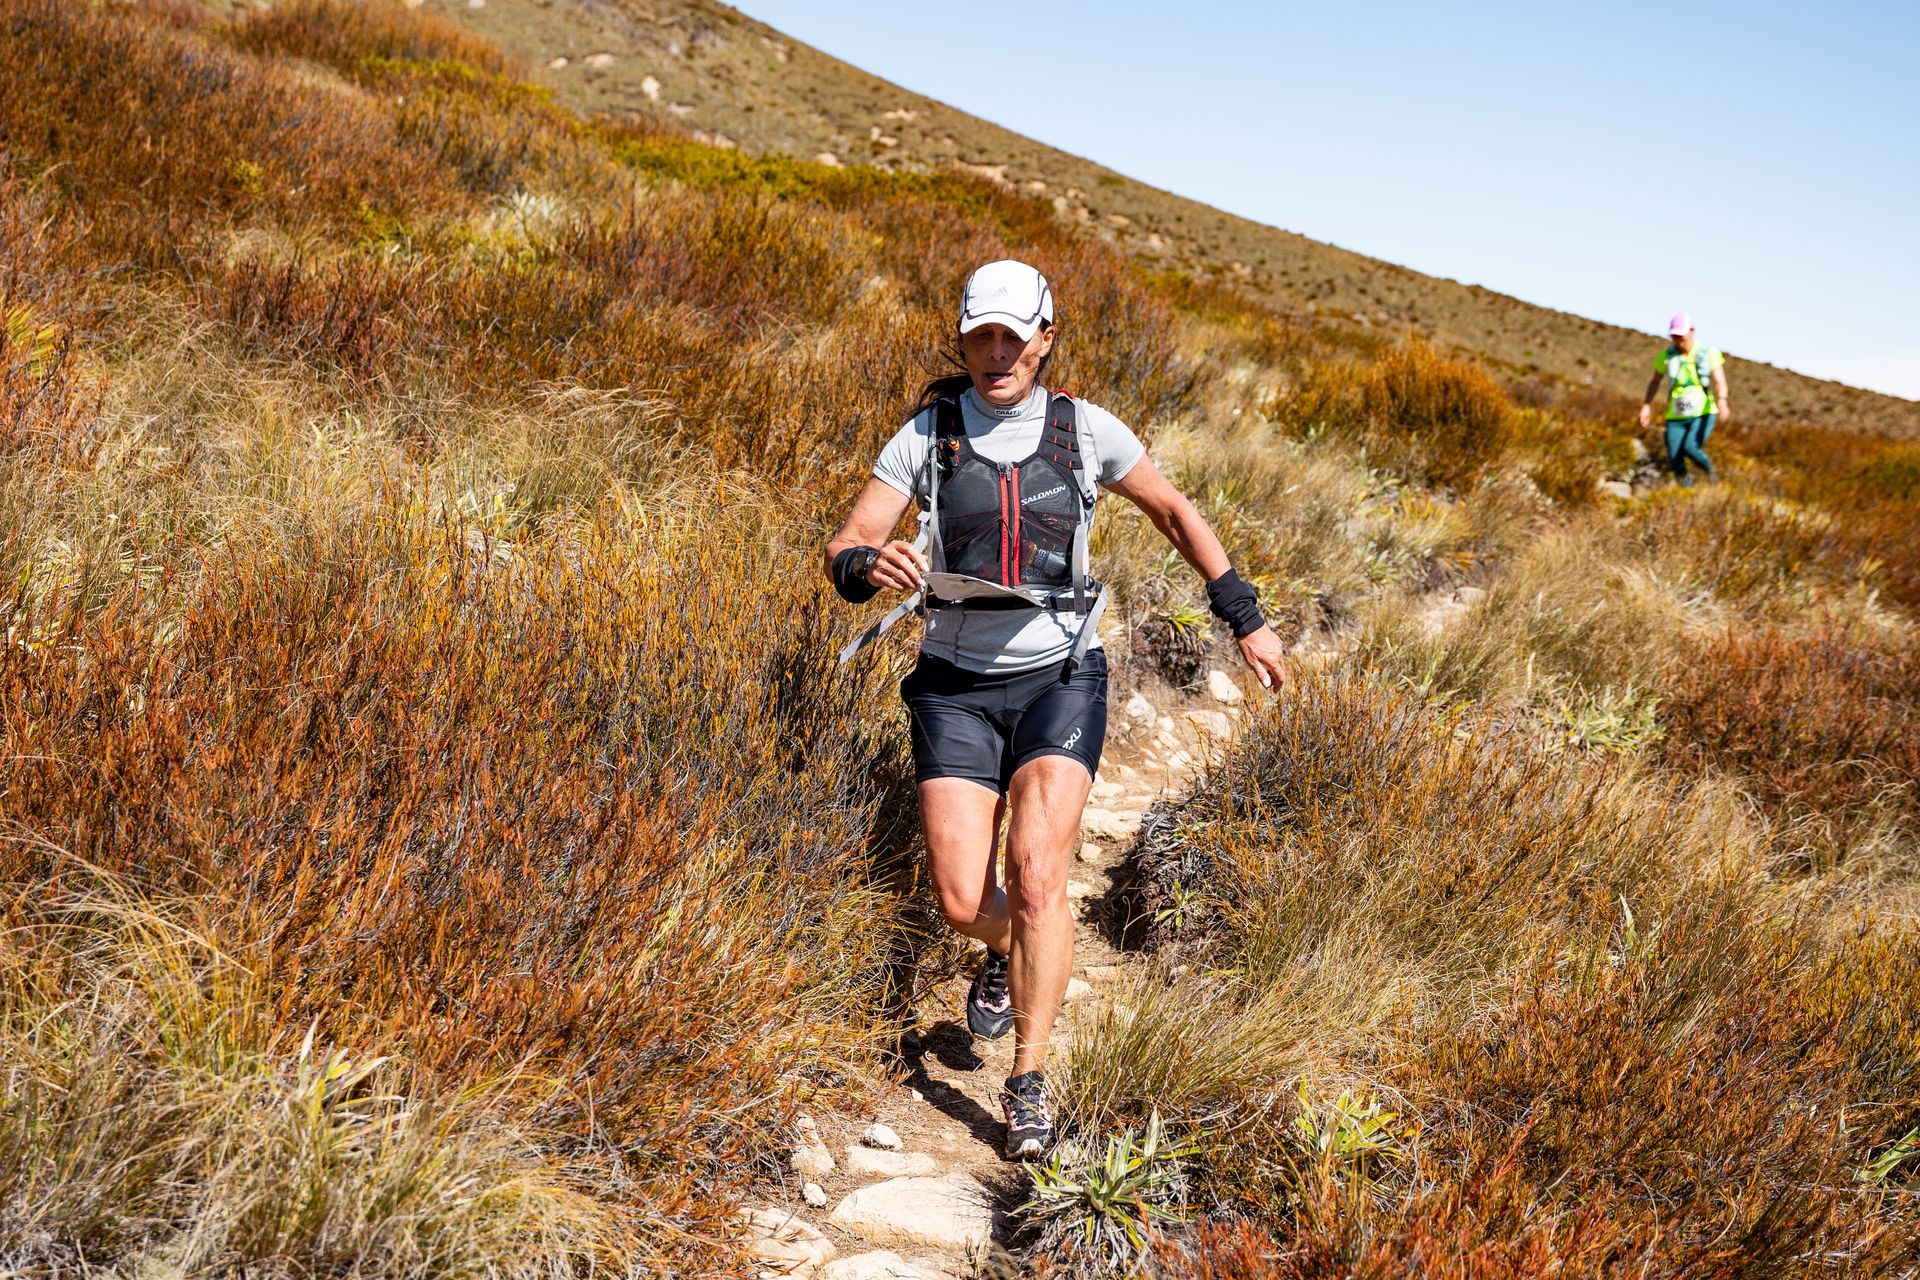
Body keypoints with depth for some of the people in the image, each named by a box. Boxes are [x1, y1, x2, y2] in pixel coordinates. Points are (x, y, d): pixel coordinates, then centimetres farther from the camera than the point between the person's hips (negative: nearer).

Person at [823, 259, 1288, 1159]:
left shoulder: (1086, 431, -2)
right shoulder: (927, 434, -4)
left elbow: (1174, 513, 11)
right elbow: (845, 548, -7)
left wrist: (1246, 619, 9)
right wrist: (870, 565, -32)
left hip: (1058, 679, -1)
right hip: (956, 686, 1)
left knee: (1036, 875, -18)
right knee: (962, 901, -4)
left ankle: (1028, 1085, -1)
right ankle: (1008, 952, 36)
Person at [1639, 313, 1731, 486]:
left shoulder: (1709, 353, -7)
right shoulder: (1666, 356, -3)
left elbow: (1719, 381, -17)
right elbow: (1655, 382, 11)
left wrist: (1722, 401, -37)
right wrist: (1646, 405, -1)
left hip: (1703, 414, -2)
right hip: (1676, 417, 2)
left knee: (1690, 448, -25)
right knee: (1675, 460, -12)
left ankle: (1709, 470, 8)